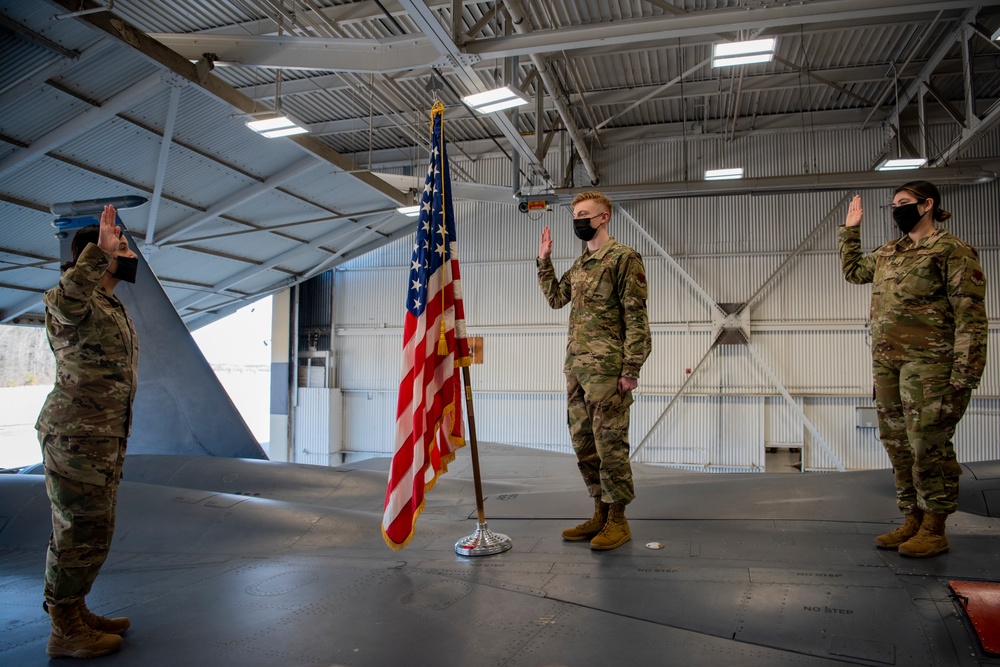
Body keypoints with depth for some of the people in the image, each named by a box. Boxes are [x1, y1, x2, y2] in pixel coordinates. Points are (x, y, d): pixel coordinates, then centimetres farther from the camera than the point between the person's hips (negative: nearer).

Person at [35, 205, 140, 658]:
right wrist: (100, 250, -41)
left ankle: (76, 614, 29)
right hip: (76, 437, -10)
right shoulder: (77, 305, -12)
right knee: (82, 532, -4)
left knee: (89, 531, 16)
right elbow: (64, 300, -41)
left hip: (104, 439, 10)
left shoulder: (113, 309, 18)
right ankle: (65, 633, 7)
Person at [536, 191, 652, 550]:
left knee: (609, 443, -2)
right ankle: (601, 513, 24)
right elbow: (555, 297, 28)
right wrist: (544, 260, 18)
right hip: (576, 367, 8)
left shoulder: (623, 258, -7)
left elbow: (636, 317, -12)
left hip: (607, 369, -8)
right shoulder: (580, 264, 17)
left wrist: (631, 369, -16)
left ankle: (618, 520, 11)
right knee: (583, 443, 12)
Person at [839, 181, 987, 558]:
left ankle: (934, 529, 10)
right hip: (885, 361, 8)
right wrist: (850, 230, 29)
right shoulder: (888, 254, 17)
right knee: (897, 442, 10)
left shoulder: (952, 250, -4)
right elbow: (853, 270, 36)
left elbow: (970, 315, -10)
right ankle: (912, 521, 22)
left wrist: (965, 372, -16)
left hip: (927, 361, -7)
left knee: (928, 442, -3)